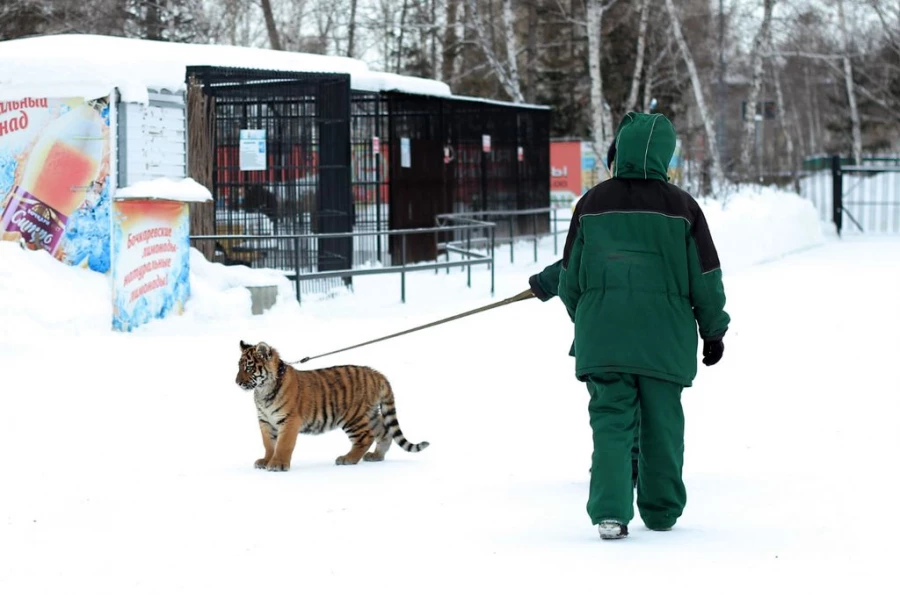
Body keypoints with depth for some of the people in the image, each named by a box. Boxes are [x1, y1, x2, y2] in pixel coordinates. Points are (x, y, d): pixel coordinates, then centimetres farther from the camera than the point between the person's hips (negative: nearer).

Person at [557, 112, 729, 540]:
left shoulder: (593, 203, 1)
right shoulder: (681, 206, -3)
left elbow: (570, 276, 8)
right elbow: (706, 276, 2)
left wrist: (581, 320, 24)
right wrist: (713, 329, 14)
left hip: (603, 332, 1)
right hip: (664, 336, -1)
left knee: (610, 419, 1)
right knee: (662, 423, 10)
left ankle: (609, 510, -14)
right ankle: (662, 511, 19)